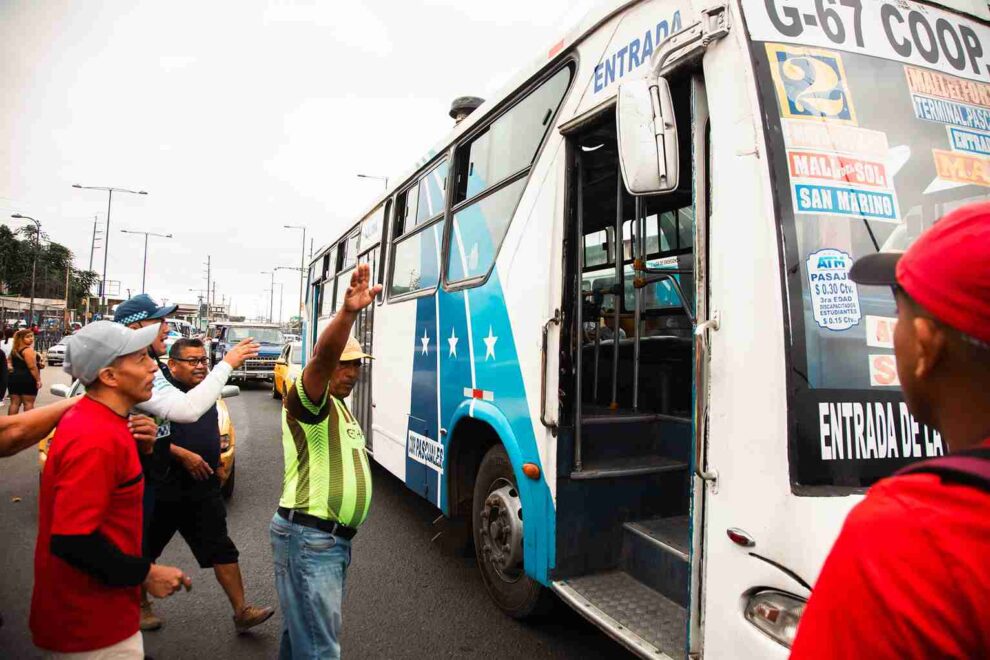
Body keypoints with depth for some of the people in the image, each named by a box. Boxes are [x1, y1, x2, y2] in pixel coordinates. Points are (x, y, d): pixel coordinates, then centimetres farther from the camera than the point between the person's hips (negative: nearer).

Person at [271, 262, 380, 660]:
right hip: (308, 537, -9)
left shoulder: (339, 408, 17)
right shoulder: (307, 401, -13)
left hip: (333, 538, 9)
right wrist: (348, 312, -53)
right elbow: (323, 356, -35)